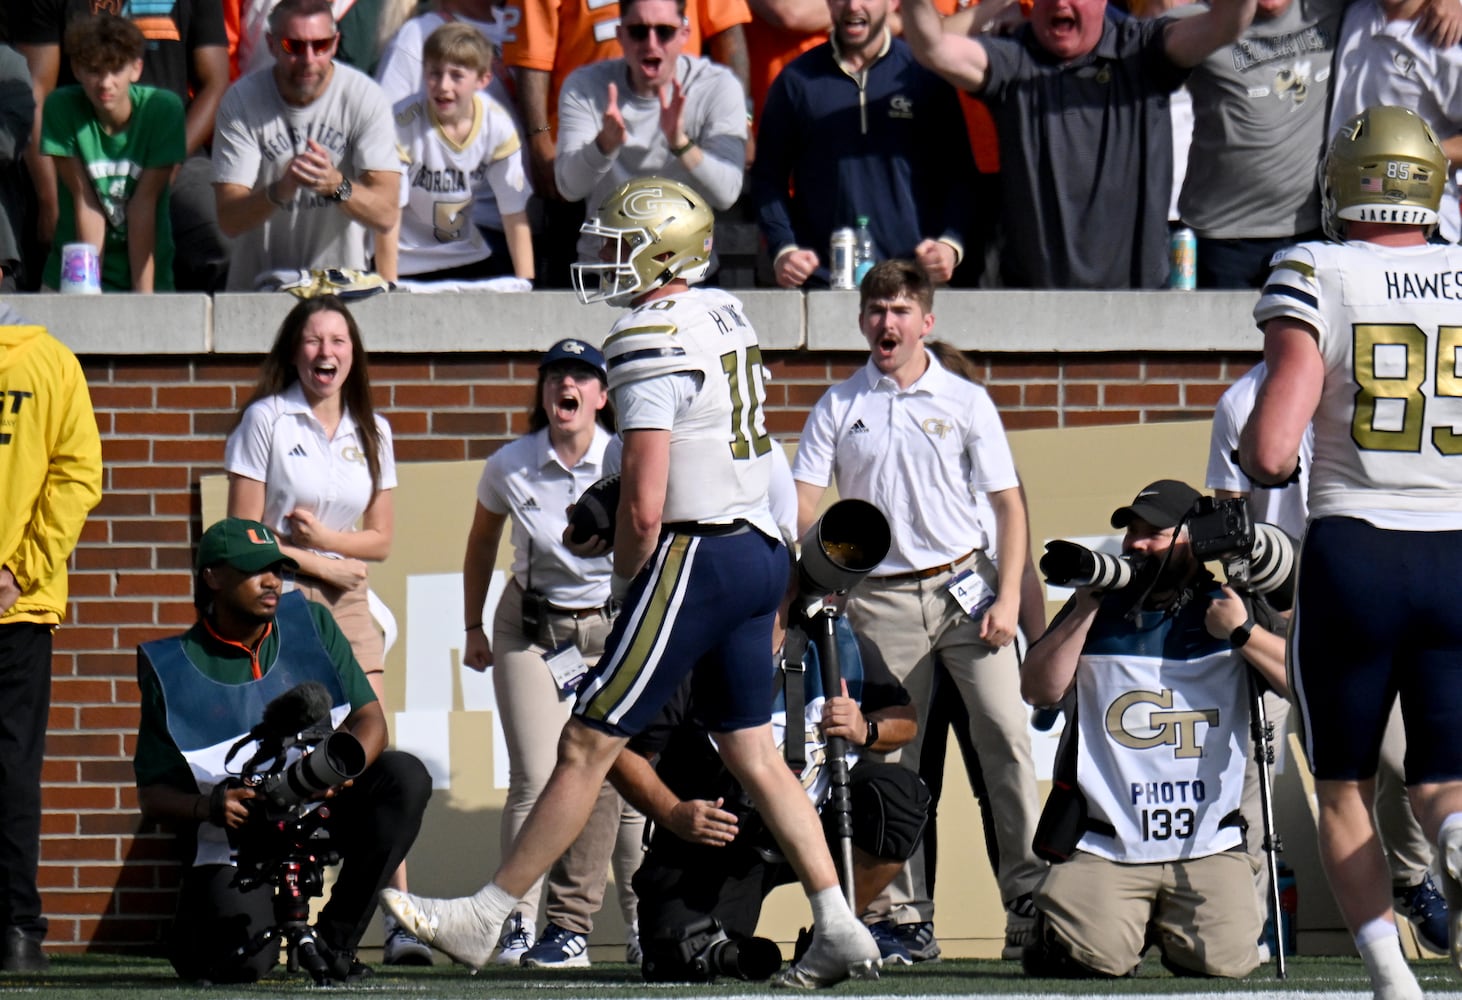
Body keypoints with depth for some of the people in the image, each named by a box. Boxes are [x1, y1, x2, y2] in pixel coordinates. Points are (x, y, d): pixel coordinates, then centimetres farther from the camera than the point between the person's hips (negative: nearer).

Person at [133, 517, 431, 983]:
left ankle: (336, 939, -13)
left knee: (404, 777, -24)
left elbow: (370, 721, -4)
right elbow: (153, 795, -7)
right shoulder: (171, 669, -6)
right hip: (236, 835, -3)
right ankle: (193, 921, 15)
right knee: (242, 962, -27)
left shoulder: (311, 625, 0)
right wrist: (204, 808, -30)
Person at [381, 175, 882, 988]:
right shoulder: (725, 315, 12)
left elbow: (644, 505, -18)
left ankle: (484, 918, 0)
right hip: (761, 550, 9)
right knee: (752, 752, 13)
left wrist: (627, 580, -2)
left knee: (588, 746, -4)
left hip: (697, 556, -9)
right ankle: (841, 931, 8)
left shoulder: (652, 337, -15)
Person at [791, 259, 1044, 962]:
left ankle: (1029, 899, -8)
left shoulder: (966, 402, 6)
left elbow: (1008, 505, 6)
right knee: (891, 757, 1)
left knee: (1005, 736, -10)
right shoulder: (838, 409, 8)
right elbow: (802, 502, 2)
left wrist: (1007, 597, -5)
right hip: (882, 599, 1)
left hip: (966, 586, -1)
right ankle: (901, 912, 4)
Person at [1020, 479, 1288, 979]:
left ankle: (1167, 925, 16)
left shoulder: (1229, 609, 7)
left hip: (1208, 848, 1)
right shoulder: (1097, 612, 10)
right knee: (1097, 955, -25)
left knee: (1225, 958, -19)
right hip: (1104, 850, -1)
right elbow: (1040, 690, -3)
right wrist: (1086, 608, -8)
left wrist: (1243, 633, -14)